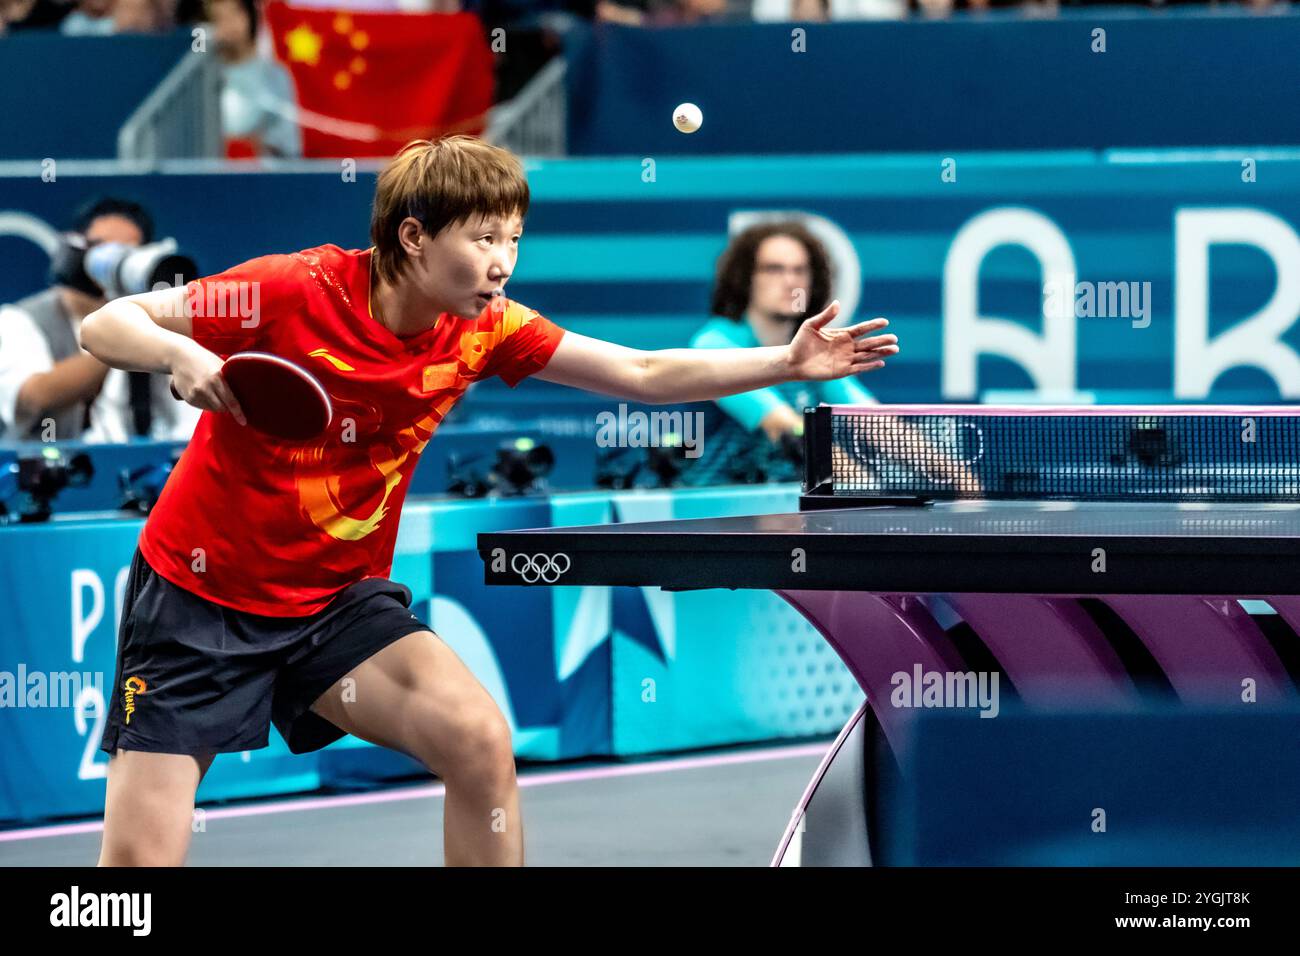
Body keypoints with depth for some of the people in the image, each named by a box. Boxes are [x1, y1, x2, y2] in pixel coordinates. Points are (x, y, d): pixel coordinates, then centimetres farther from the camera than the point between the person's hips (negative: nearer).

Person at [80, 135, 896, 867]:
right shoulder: (295, 292, -21)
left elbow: (643, 375, -4)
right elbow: (106, 324, -15)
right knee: (140, 858, -13)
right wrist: (179, 355, -37)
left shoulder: (485, 328, -7)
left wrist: (788, 363, -14)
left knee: (481, 742, -16)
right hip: (198, 596, -4)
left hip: (335, 598, 4)